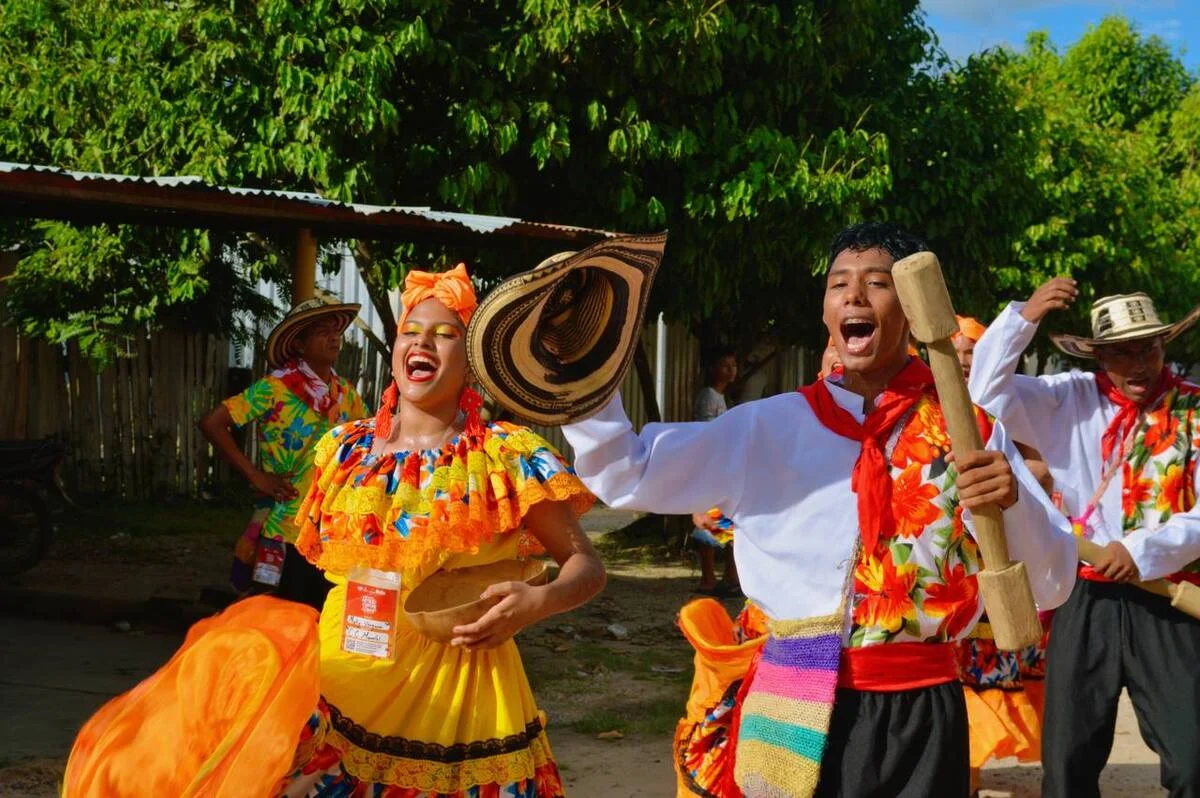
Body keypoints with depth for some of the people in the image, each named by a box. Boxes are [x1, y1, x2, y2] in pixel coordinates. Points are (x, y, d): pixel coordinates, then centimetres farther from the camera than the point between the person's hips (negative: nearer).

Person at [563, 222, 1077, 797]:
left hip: (916, 713, -1)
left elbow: (1051, 585, 0)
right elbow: (625, 475, 7)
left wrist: (1011, 500, -19)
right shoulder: (770, 426, 6)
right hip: (796, 710, 1)